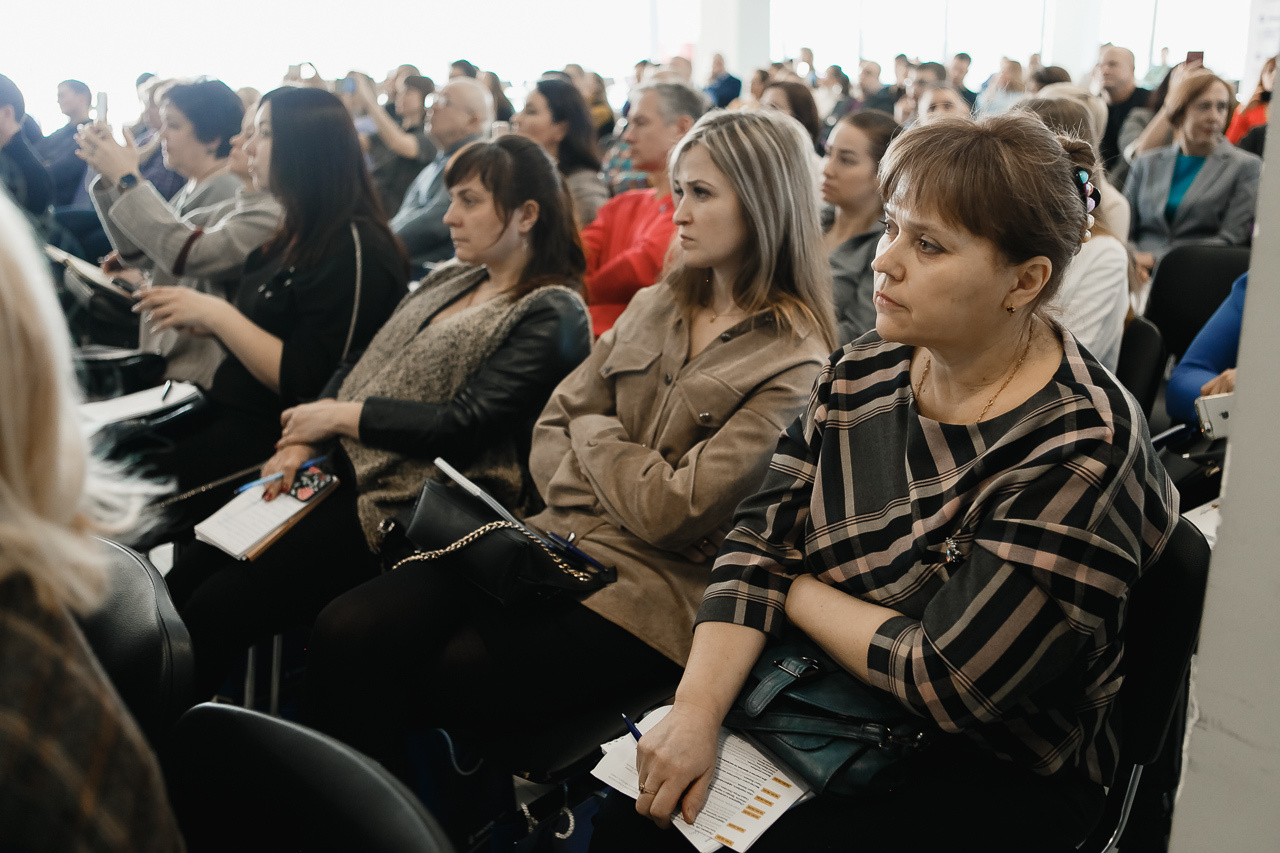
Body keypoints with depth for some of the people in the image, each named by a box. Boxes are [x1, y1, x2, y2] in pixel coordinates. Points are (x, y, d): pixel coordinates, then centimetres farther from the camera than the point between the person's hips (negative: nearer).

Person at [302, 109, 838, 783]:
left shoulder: (795, 362, -9)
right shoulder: (653, 306, 14)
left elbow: (674, 511, -15)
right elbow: (552, 429, 13)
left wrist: (595, 434, 1)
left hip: (653, 581, -6)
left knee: (441, 684, -22)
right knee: (348, 633, -14)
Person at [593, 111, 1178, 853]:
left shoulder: (1078, 451, -23)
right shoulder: (861, 373, -2)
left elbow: (945, 678, -24)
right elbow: (760, 538, -4)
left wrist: (799, 592, -10)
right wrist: (696, 709, -16)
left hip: (994, 768, -5)